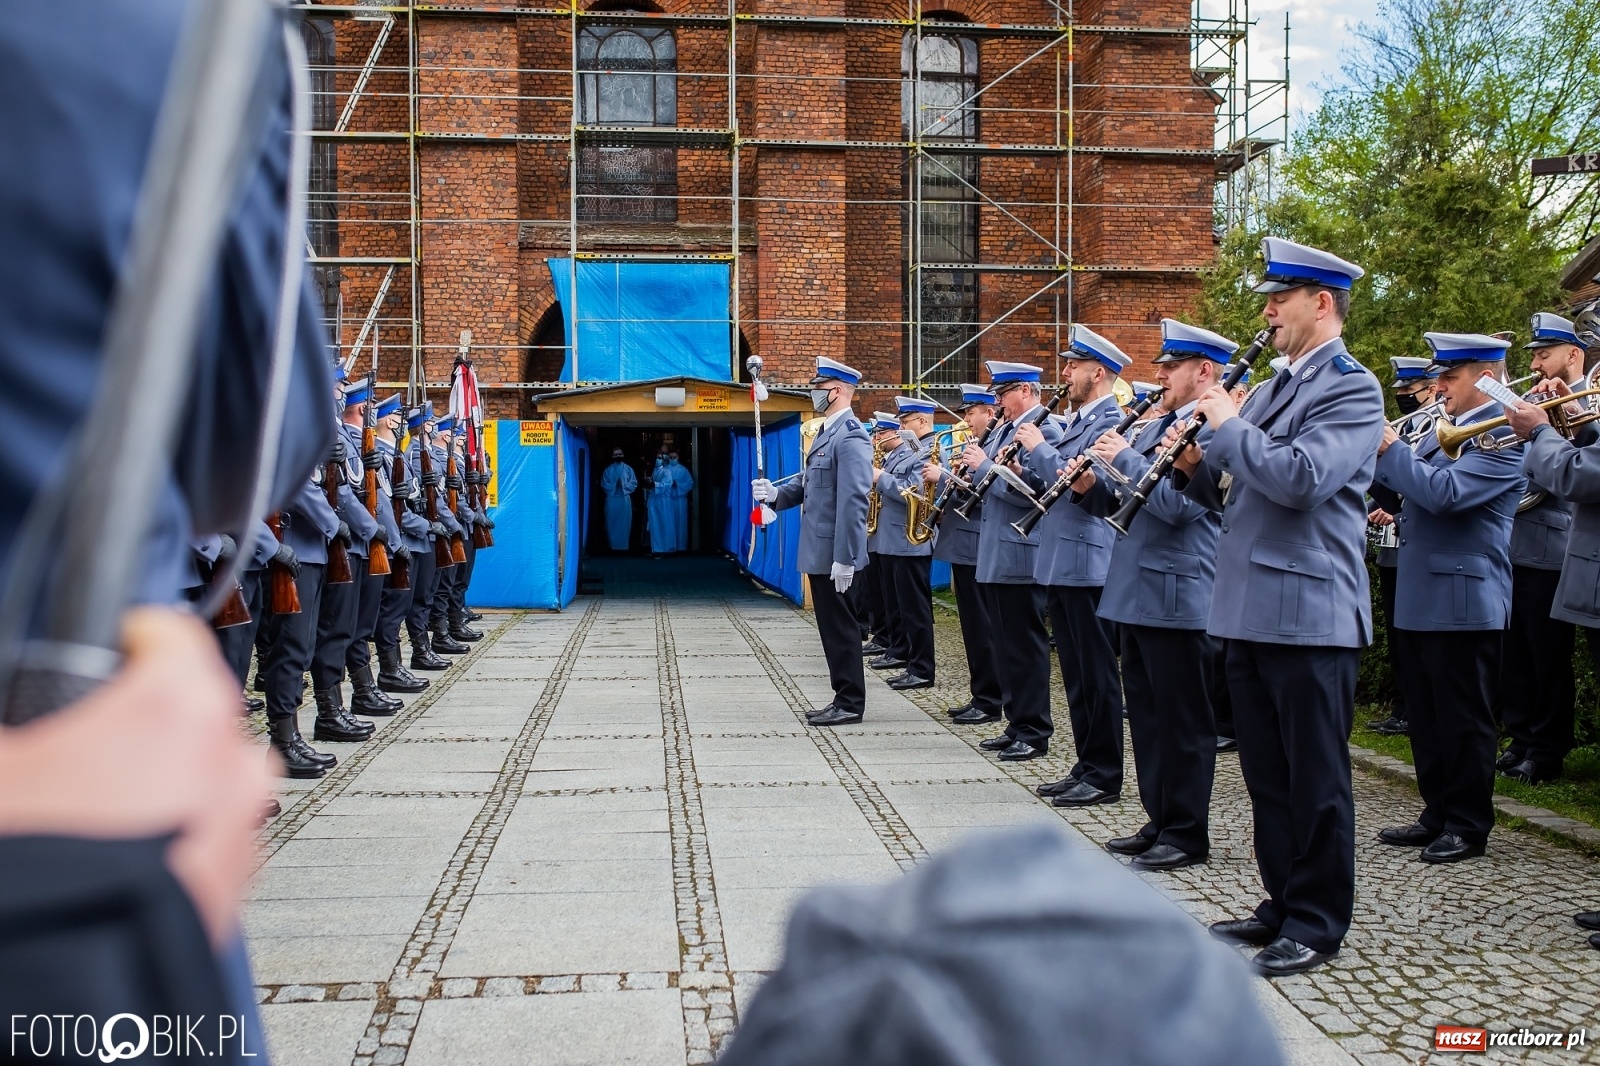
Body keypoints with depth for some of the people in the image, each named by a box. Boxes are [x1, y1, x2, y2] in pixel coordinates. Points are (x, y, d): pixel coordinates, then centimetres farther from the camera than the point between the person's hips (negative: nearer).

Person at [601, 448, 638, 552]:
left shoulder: (628, 469, 7)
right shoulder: (608, 470, 7)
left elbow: (634, 484, 3)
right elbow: (604, 485, 3)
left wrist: (624, 484, -12)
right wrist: (615, 485, -11)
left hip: (625, 499, 0)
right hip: (612, 499, 0)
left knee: (624, 523, 0)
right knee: (612, 524, 0)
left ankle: (623, 545, 5)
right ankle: (613, 546, 5)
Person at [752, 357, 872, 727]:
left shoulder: (849, 437, -17)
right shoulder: (826, 433, 16)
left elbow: (853, 501, -23)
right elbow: (809, 484, 18)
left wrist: (845, 558, -25)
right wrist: (776, 493, -1)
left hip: (834, 554, -10)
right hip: (819, 551, 10)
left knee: (841, 627, -2)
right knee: (832, 626, 14)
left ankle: (851, 703, 7)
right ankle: (844, 698, 23)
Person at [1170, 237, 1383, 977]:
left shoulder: (1351, 388, -8)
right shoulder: (1272, 389, 18)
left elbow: (1300, 479, -24)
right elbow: (1230, 492, 20)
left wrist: (1230, 424, -12)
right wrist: (1197, 467, -1)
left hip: (1309, 615, -8)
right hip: (1250, 609, 8)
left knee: (1315, 778, 2)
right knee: (1267, 774, 15)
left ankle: (1317, 923, 13)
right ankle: (1282, 903, 27)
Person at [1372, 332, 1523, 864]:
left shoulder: (1504, 436, -13)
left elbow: (1445, 493, -24)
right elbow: (1402, 479, 19)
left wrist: (1391, 447, -14)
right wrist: (1382, 447, 2)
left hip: (1463, 601, -9)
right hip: (1419, 597, 9)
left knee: (1463, 720, 1)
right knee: (1425, 717, 14)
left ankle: (1468, 827, 12)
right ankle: (1437, 815, 25)